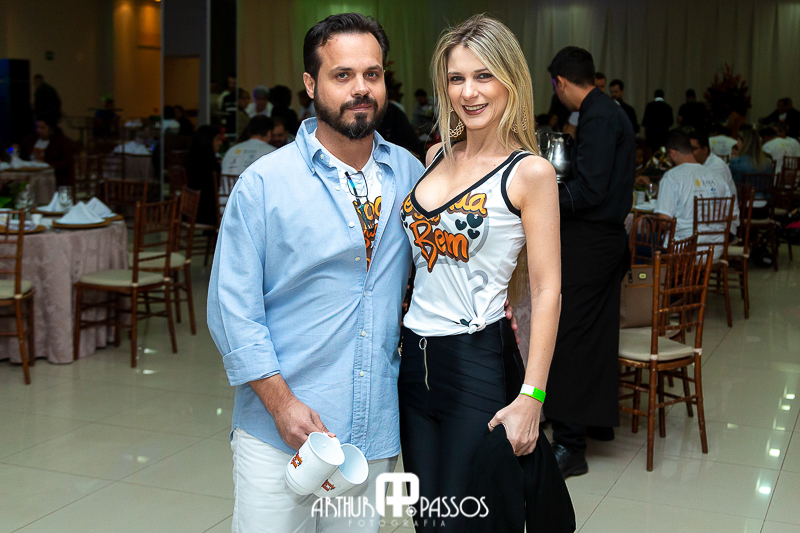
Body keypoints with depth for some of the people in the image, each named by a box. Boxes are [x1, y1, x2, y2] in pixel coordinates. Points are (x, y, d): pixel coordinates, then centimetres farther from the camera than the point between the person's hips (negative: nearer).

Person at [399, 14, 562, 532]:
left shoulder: (530, 173, -9)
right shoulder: (437, 156, 9)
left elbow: (547, 291, -12)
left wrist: (531, 397, -17)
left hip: (477, 361, -6)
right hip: (415, 357, 6)